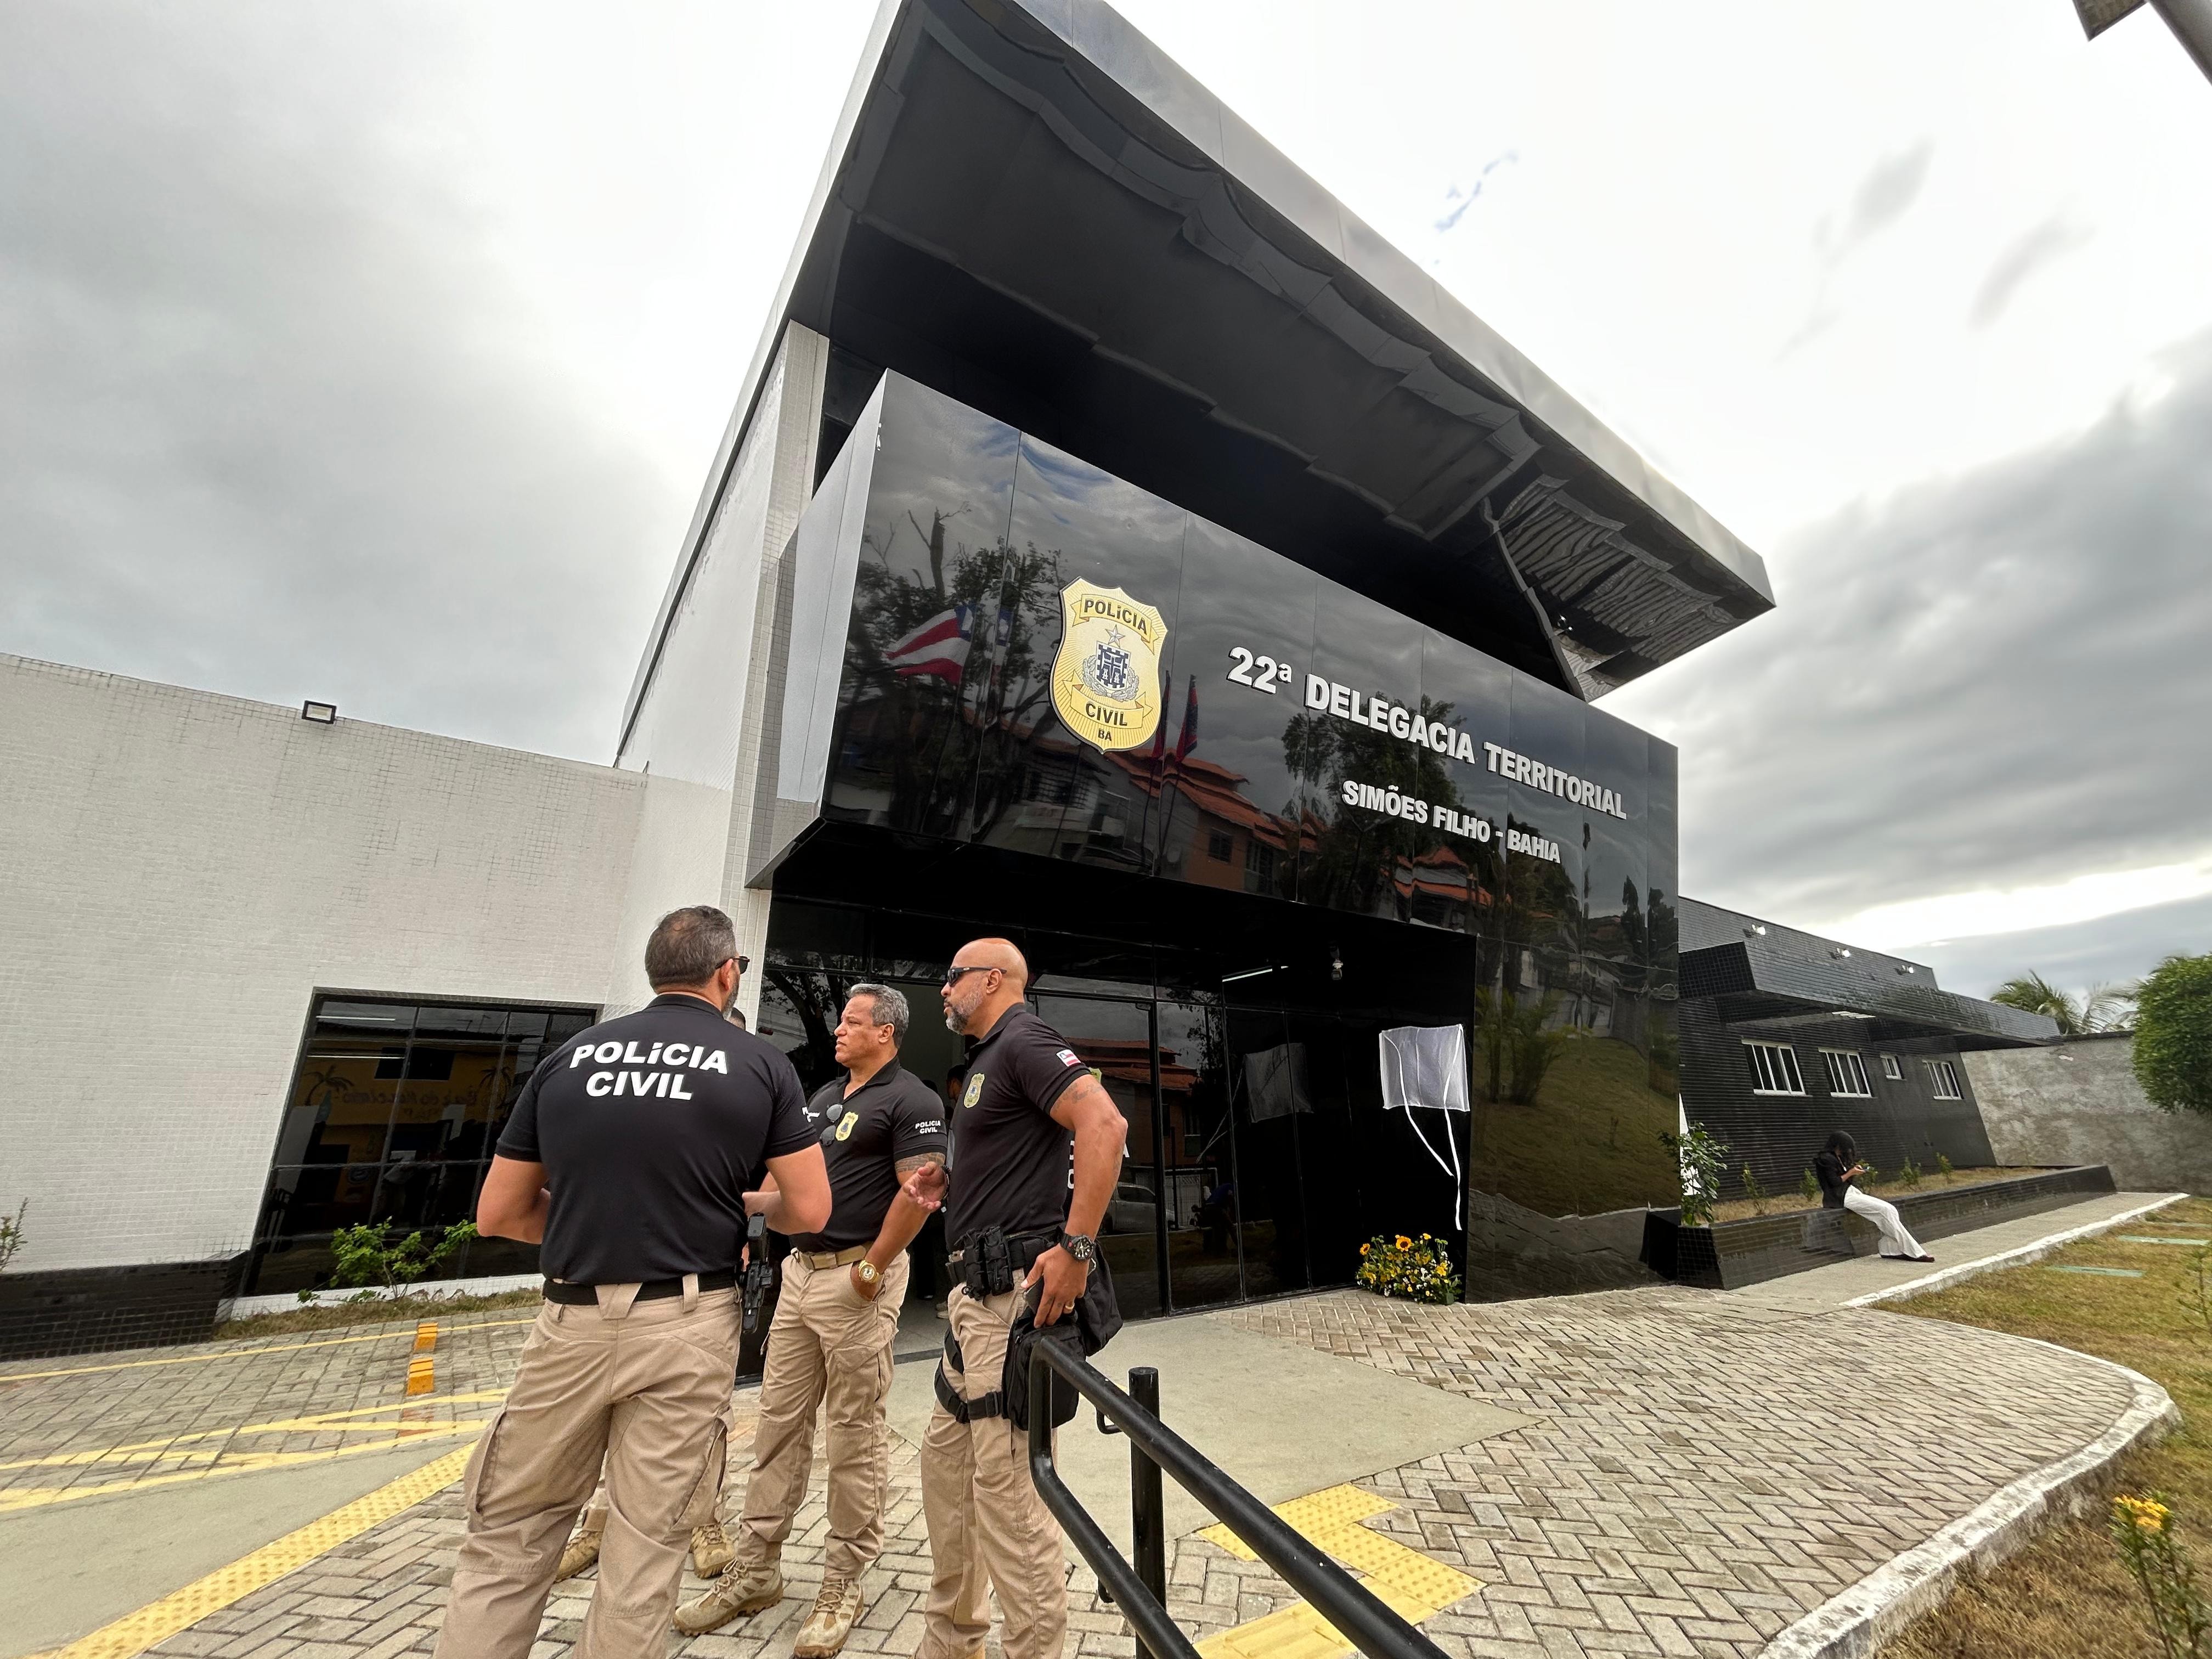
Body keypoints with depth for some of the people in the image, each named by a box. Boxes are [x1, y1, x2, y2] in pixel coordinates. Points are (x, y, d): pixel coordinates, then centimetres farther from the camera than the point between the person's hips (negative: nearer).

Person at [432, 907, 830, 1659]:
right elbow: (809, 1211, -7)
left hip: (572, 1322, 3)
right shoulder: (761, 1065, -6)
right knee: (645, 1546, 11)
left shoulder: (568, 1057, 2)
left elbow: (498, 1214, 7)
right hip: (686, 1326, -2)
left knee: (507, 1535, 21)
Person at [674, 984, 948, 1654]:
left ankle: (842, 1583, 21)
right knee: (779, 1421, 16)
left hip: (857, 1279, -8)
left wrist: (872, 1269, -18)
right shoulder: (825, 1096, 14)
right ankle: (756, 1568, 30)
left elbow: (919, 1192, -21)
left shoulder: (910, 1100, -13)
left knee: (855, 1435, 5)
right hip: (800, 1270, 8)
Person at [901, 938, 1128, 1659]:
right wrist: (950, 1184, 10)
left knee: (1006, 1479, -3)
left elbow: (1105, 1124, -27)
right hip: (977, 1291, 11)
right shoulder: (988, 1058, 18)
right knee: (945, 1460, 20)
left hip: (1016, 1291, -11)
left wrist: (1076, 1249, -28)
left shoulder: (1024, 1041, -13)